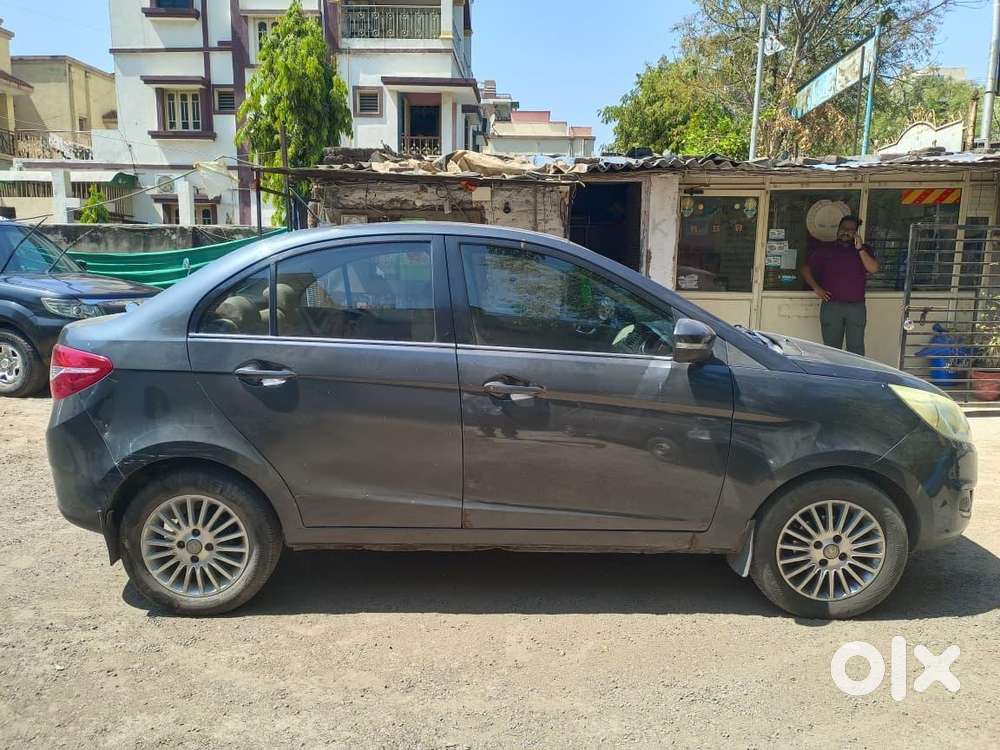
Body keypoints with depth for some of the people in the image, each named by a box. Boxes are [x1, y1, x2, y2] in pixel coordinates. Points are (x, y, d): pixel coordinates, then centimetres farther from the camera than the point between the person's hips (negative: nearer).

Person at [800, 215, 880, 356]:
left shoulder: (864, 250, 13)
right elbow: (806, 269, 11)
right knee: (831, 348, 2)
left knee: (856, 348, -2)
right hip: (831, 306, 0)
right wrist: (816, 288, -1)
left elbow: (873, 269, -3)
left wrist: (860, 248, -8)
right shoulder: (825, 249, 11)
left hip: (857, 306, 1)